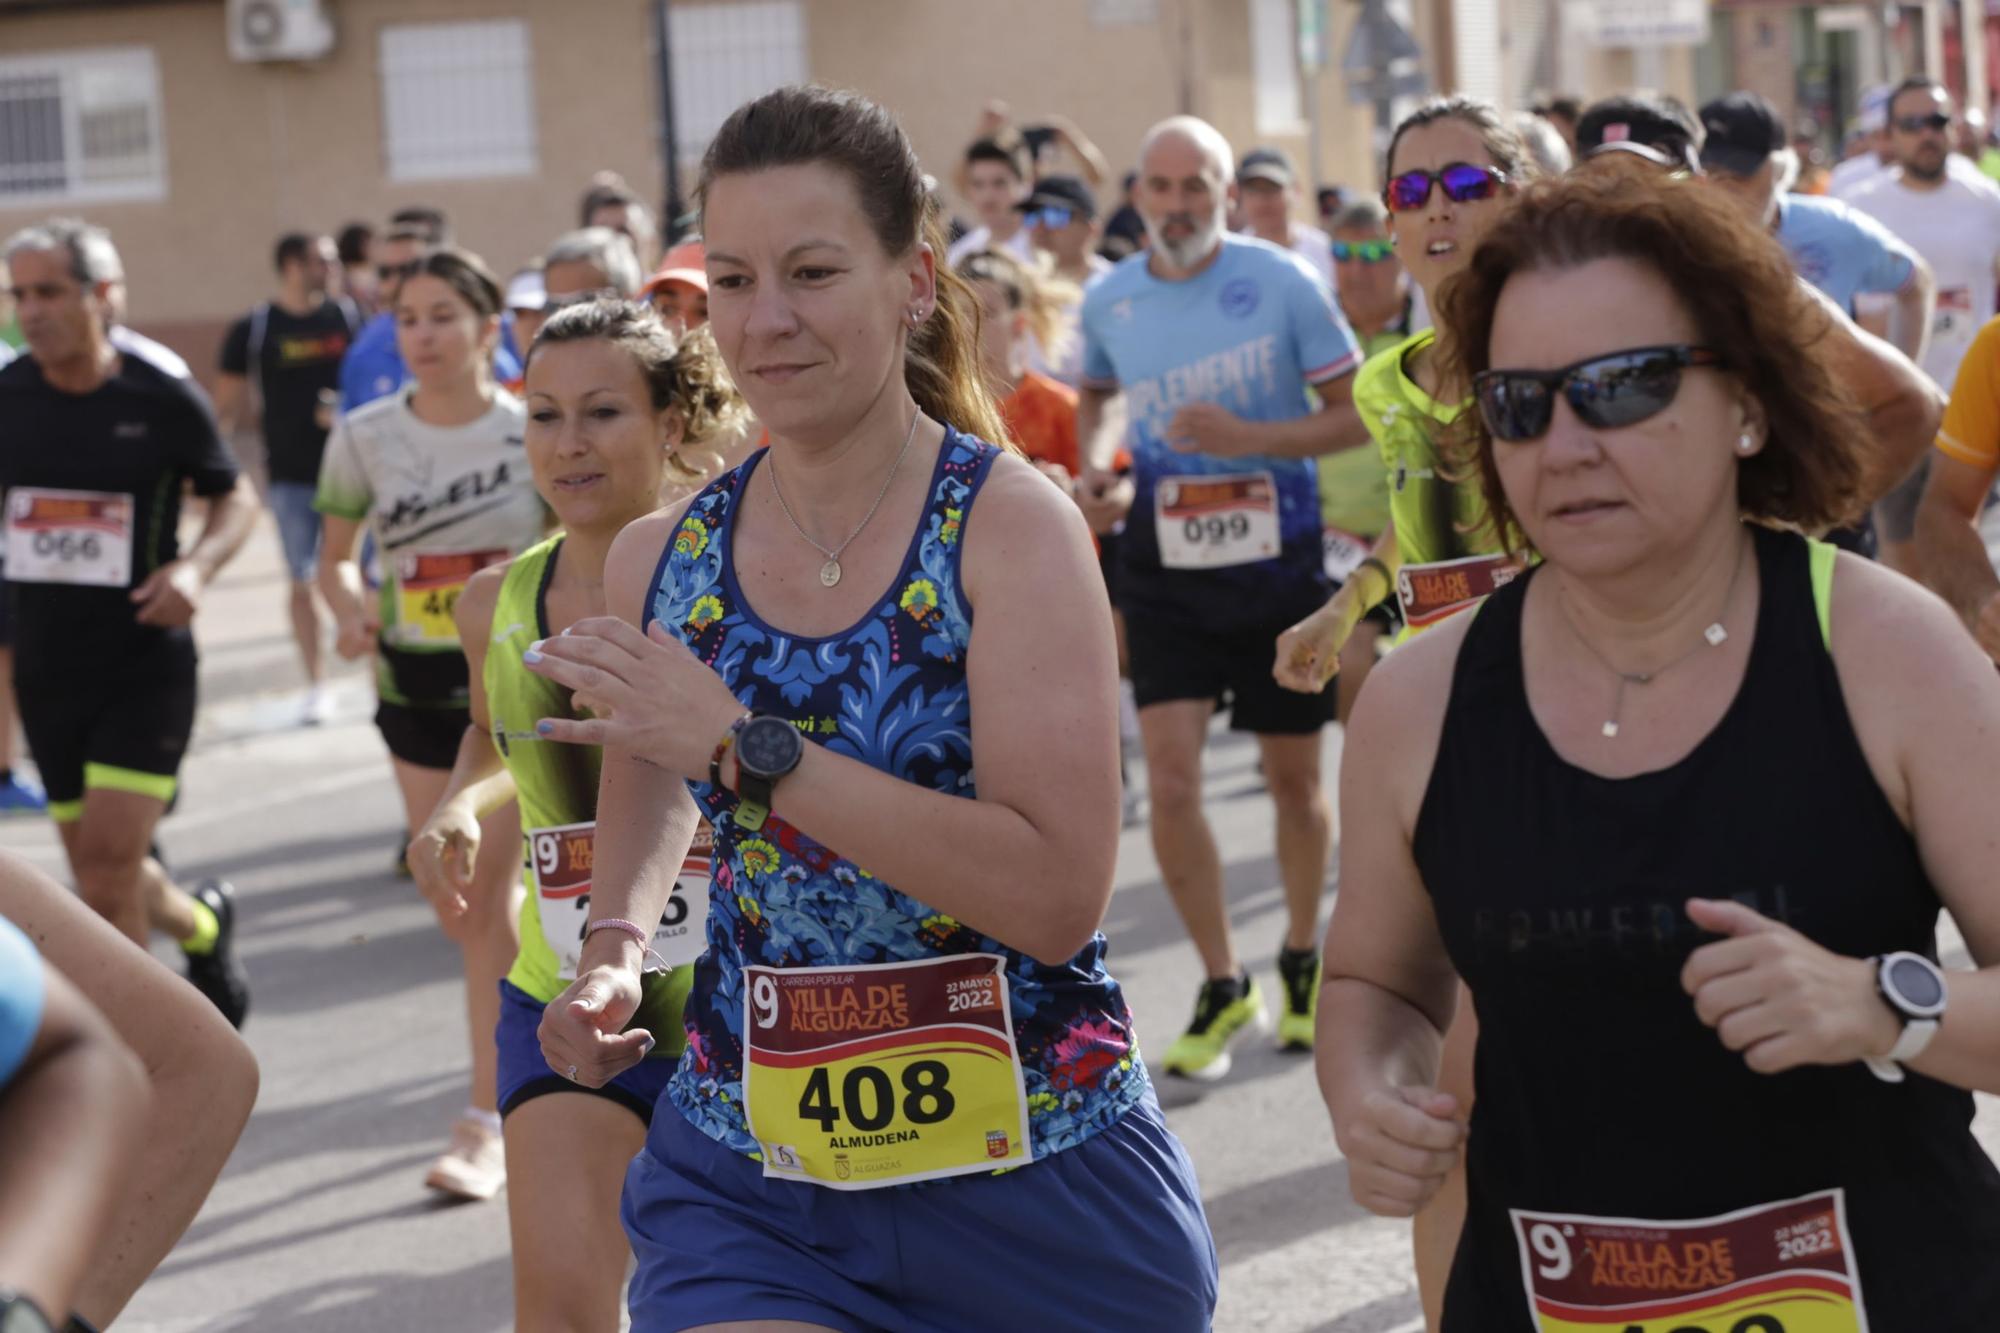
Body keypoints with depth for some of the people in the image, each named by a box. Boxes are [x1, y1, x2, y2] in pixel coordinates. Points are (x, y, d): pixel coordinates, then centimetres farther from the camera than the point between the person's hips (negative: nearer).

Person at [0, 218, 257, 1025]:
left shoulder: (160, 399, -9)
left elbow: (235, 497, 5)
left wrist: (197, 566, -14)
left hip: (146, 662, -4)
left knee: (108, 858, -14)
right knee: (96, 868, 11)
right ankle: (204, 927, 41)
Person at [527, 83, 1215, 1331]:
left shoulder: (1010, 526, -12)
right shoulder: (660, 563, 1)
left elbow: (1060, 893, -23)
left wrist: (748, 745, -25)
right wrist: (615, 953, 4)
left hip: (1035, 1177, -2)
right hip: (749, 1181, 3)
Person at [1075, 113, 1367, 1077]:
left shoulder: (1281, 283, -9)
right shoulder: (1108, 301, 2)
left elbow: (1359, 414, -7)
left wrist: (1248, 438, -21)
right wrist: (1096, 470, 2)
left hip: (1278, 559, -2)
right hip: (1164, 565, 2)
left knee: (1294, 779, 10)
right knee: (1171, 780, -9)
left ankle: (1302, 961, 33)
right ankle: (1223, 986, 7)